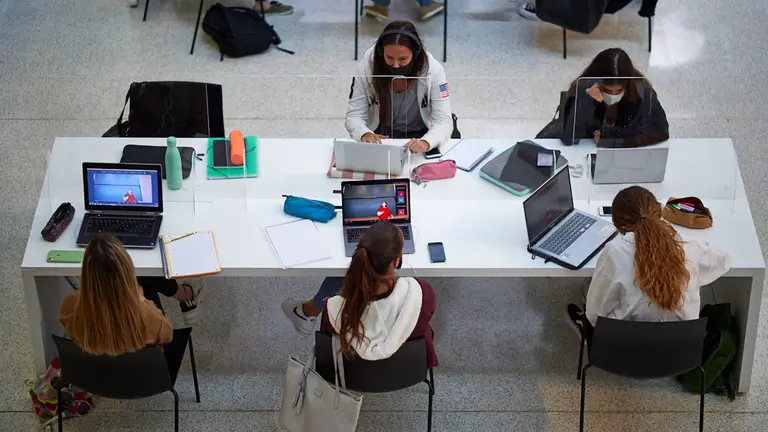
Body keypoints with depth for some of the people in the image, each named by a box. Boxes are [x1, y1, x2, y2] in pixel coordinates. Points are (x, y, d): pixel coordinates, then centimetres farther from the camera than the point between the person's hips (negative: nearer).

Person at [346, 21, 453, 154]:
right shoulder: (366, 67, -16)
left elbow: (444, 122, -19)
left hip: (420, 136, 0)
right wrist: (364, 133, -33)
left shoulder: (433, 70, -18)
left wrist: (425, 143, -41)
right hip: (380, 137, 0)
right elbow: (354, 115, -9)